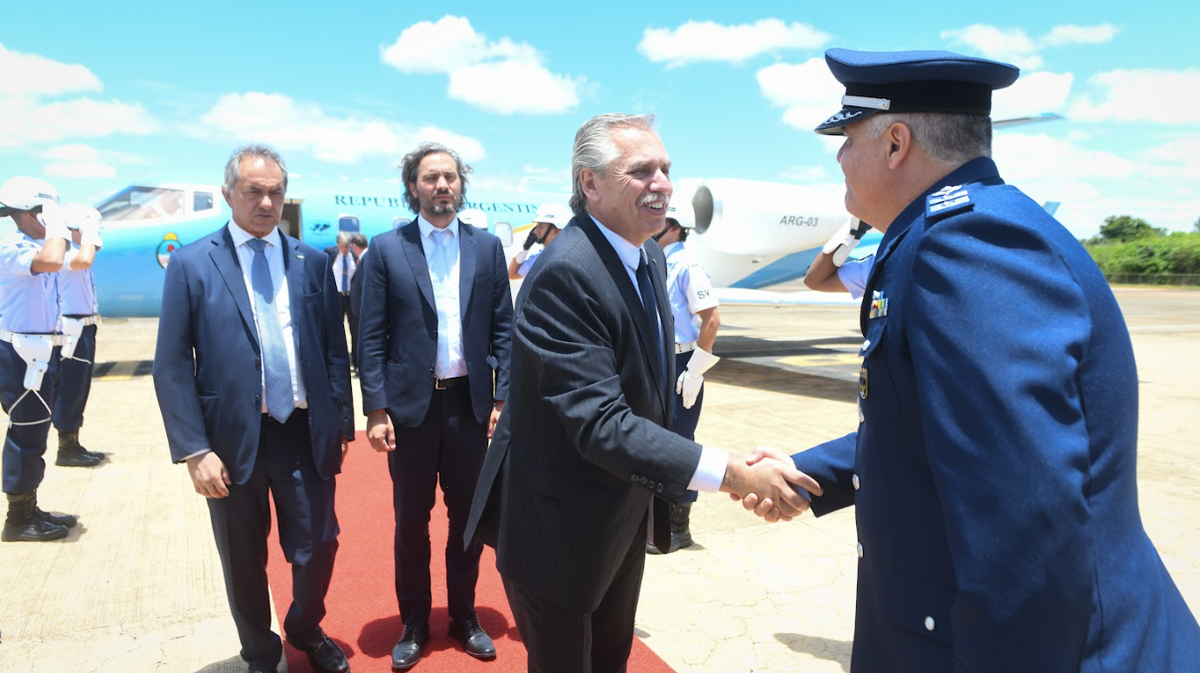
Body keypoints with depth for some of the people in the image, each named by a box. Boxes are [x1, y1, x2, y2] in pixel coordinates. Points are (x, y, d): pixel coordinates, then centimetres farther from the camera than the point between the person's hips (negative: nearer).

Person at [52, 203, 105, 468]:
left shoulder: (76, 252, 17)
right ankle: (66, 449, 4)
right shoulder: (66, 252, -13)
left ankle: (73, 445, 21)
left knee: (79, 390, 14)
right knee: (70, 390, -4)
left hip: (84, 329, 10)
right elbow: (85, 260, -37)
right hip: (73, 331, -10)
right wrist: (89, 234, -25)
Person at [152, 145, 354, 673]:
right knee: (244, 563, 15)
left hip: (306, 436, 2)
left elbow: (335, 349, 6)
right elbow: (171, 367, -5)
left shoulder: (311, 262, 4)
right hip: (233, 440, -1)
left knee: (317, 551, 10)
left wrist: (340, 423, 3)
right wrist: (195, 451, -10)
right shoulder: (191, 263, -3)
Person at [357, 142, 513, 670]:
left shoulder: (487, 246, 4)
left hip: (470, 404, 2)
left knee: (468, 518, 13)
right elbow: (371, 336, -3)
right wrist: (376, 409, -8)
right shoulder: (387, 249, -1)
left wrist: (502, 398, -1)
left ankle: (464, 616, 32)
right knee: (411, 523, 11)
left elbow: (503, 327, 4)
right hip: (411, 405, -1)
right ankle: (413, 624, 30)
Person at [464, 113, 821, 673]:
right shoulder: (564, 273, -27)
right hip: (561, 527, -8)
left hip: (627, 517, 9)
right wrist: (732, 474, -33)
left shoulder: (651, 258, 3)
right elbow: (599, 421, -32)